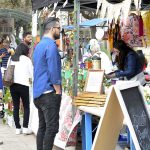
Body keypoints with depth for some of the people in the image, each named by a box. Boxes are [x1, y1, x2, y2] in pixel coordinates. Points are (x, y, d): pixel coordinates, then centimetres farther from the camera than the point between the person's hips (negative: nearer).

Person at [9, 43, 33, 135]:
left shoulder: (11, 59, 12)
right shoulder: (26, 59, 0)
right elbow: (32, 72, 2)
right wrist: (30, 79, 19)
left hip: (12, 85, 4)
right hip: (23, 85, -4)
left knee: (16, 107, 8)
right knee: (26, 107, 5)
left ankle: (18, 128, 8)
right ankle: (25, 127, -4)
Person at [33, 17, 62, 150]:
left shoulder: (39, 45, 17)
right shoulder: (51, 45, -13)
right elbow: (53, 71, -18)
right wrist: (58, 91, -12)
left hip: (38, 93, 10)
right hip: (49, 93, -10)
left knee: (42, 127, 12)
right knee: (52, 127, -9)